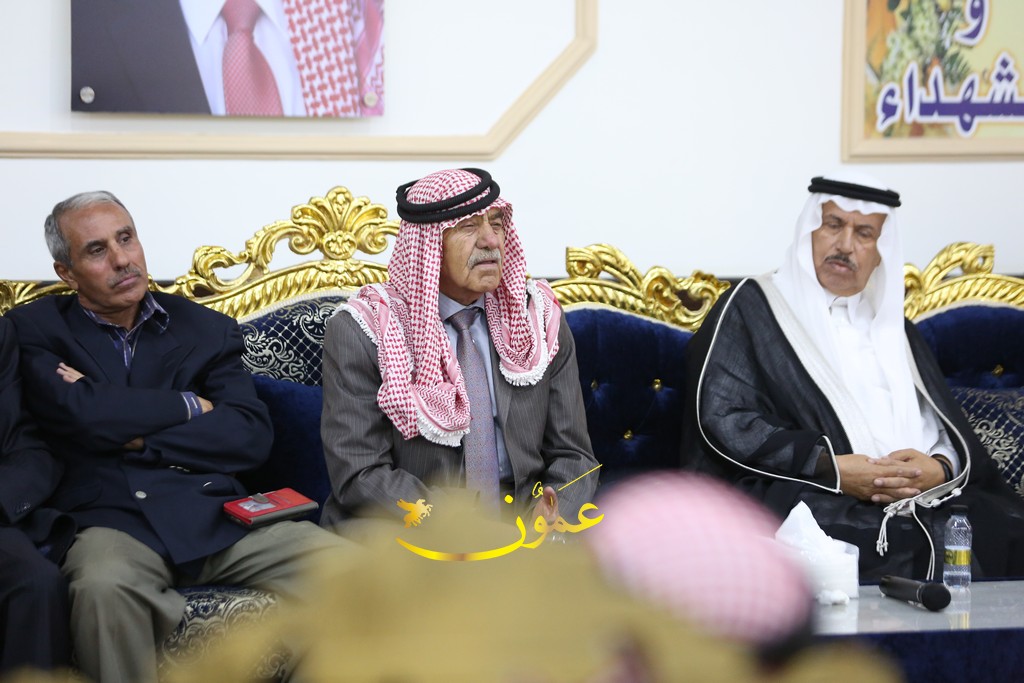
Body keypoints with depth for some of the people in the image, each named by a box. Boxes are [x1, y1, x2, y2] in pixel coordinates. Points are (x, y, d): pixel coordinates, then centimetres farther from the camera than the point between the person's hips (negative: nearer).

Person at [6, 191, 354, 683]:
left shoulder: (206, 330, 17)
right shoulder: (35, 331, 11)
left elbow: (252, 435, 2)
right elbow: (79, 412, -9)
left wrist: (132, 435, -4)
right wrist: (189, 405, 3)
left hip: (214, 512, 3)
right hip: (112, 517, -2)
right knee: (103, 586, -39)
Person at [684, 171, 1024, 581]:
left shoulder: (892, 326, 27)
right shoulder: (751, 308, 11)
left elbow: (953, 433, 18)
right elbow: (723, 419, -3)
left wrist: (939, 469, -8)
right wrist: (832, 469, -12)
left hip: (922, 499, 5)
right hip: (807, 496, -5)